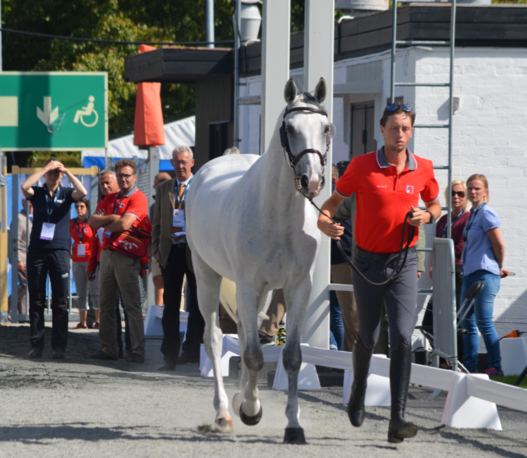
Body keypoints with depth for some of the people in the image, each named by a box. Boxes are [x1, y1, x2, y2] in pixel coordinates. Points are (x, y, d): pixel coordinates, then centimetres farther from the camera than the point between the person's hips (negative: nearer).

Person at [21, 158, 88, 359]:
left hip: (60, 251, -1)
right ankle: (36, 345, 3)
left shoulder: (66, 193, 9)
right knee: (36, 300, 0)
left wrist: (67, 172, -7)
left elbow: (82, 193, -11)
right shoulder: (37, 193, 9)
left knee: (60, 301, -3)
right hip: (37, 250, 1)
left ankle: (59, 347, -2)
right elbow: (24, 187, -12)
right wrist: (45, 168, -9)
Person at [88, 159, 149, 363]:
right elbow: (92, 221, 10)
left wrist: (105, 225, -1)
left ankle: (138, 351, -7)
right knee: (106, 305, 8)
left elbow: (125, 224, -18)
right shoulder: (110, 198, 19)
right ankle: (108, 349, 14)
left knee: (132, 305, -7)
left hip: (126, 255, -8)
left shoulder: (138, 199, -5)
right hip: (107, 253, 8)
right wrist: (111, 218, -7)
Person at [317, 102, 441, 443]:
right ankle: (359, 391, 43)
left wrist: (427, 216, -6)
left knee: (403, 338, -13)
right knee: (368, 338, 13)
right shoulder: (362, 166, -6)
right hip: (368, 261, 0)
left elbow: (434, 203, 18)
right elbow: (336, 198, 3)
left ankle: (397, 419, -17)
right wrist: (324, 221, -18)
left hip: (403, 263, 0)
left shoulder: (423, 169, 1)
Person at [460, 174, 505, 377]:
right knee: (467, 323, 9)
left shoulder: (486, 214, -10)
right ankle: (470, 367, 13)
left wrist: (498, 268, 1)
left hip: (484, 274, -9)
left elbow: (499, 245, -12)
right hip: (470, 275, 9)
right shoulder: (473, 215, 16)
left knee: (484, 323, -10)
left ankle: (495, 367, -5)